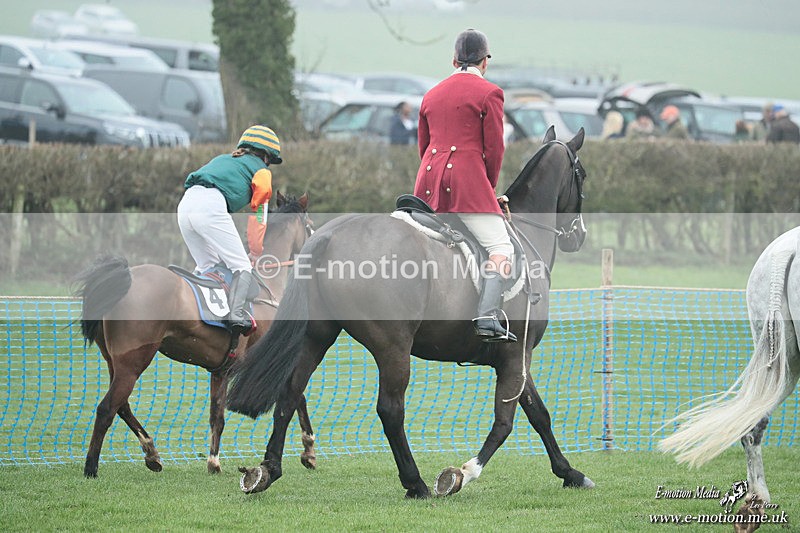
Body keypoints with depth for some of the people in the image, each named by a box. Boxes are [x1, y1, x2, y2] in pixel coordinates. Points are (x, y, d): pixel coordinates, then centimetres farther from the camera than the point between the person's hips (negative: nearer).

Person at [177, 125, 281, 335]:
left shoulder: (222, 160, 38)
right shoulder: (261, 171, 19)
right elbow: (258, 216, 13)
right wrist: (255, 252, 21)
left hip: (185, 205, 7)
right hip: (210, 206, -7)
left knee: (207, 265, 21)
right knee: (241, 266, -2)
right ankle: (236, 315, -19)